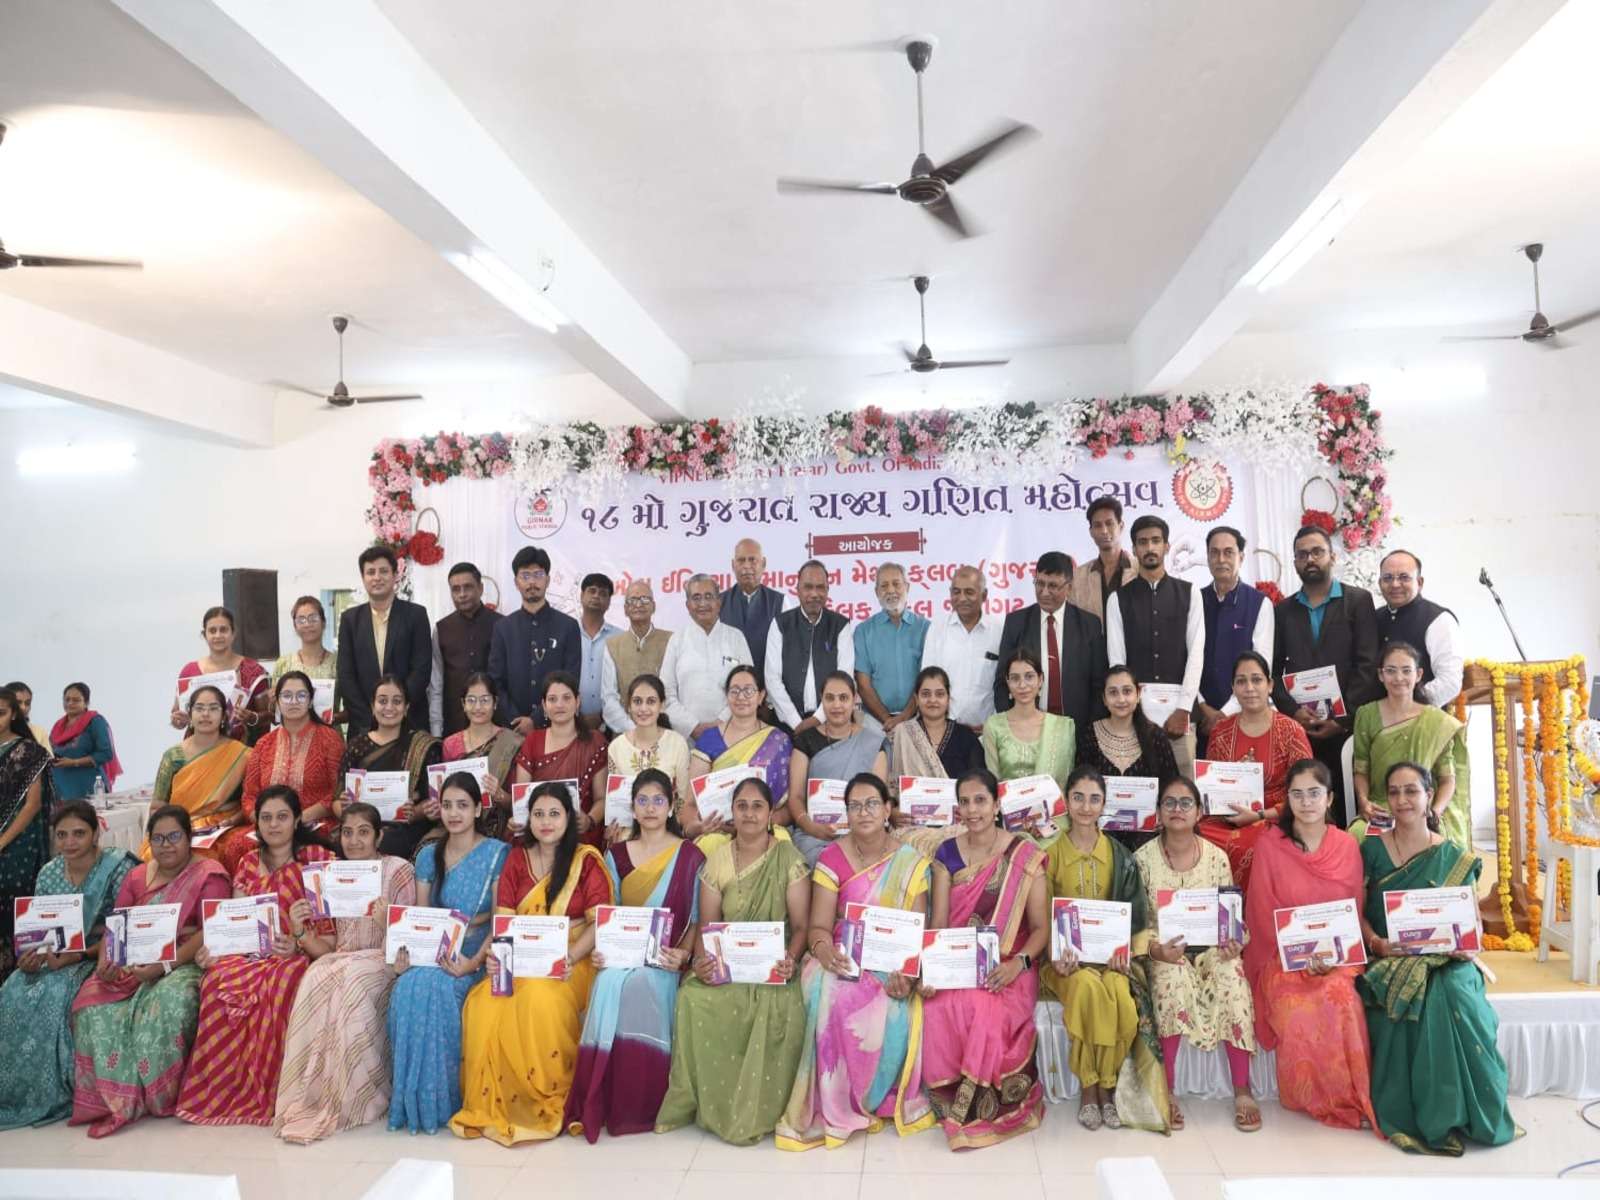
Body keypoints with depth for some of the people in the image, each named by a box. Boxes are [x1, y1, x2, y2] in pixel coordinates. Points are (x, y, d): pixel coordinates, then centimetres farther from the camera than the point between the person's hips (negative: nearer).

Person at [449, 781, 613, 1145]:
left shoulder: (587, 860, 0)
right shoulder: (517, 859, 11)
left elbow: (600, 923, -7)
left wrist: (570, 958, -22)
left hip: (570, 962, -3)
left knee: (542, 999, -35)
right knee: (483, 1003, -26)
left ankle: (550, 1103, -15)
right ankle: (492, 1105, -10)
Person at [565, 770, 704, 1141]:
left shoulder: (690, 856, 5)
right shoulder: (616, 855, 15)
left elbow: (696, 920, 3)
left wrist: (682, 954, -14)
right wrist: (598, 948, -5)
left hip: (663, 958, -2)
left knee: (640, 983, -34)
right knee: (609, 983, -31)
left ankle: (640, 1105, -18)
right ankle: (597, 1105, -21)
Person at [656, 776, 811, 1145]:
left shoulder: (789, 858, -2)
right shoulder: (716, 860, 6)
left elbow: (801, 924, -5)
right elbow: (707, 924, 4)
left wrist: (790, 958, -25)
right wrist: (701, 960, -17)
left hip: (774, 964, -2)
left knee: (781, 1007, -34)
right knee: (694, 999, -28)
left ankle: (757, 1110, -11)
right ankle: (711, 1104, -10)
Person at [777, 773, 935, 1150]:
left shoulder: (912, 862, 1)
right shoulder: (831, 859, -1)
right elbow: (819, 926, -4)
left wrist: (906, 973, -23)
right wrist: (825, 951, -28)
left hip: (891, 962, 0)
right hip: (842, 959, 0)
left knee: (895, 1013, -31)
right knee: (833, 1000, -32)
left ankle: (878, 1098, -5)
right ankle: (837, 1104, -16)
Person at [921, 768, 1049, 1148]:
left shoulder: (1025, 856, -2)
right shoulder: (947, 854, 5)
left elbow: (1041, 927, -2)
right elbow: (938, 924, 1)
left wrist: (1018, 963, -21)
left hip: (1007, 968, -2)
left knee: (988, 1012, -33)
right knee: (940, 1010, -29)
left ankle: (985, 1106, -7)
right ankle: (954, 1097, -4)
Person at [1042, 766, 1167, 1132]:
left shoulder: (1119, 856, 8)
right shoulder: (1050, 855, 3)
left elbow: (1134, 913, 6)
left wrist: (1125, 952, -11)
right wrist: (1056, 954, -15)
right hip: (1068, 954, -1)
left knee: (1119, 992, -31)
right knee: (1089, 987, -34)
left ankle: (1107, 1083, -11)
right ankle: (1089, 1086, -16)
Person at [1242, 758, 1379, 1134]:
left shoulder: (1347, 846, 8)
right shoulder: (1269, 845, 1)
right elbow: (1264, 912, -1)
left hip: (1335, 957, 1)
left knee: (1341, 998, -32)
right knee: (1296, 1010, -31)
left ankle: (1349, 1097, -12)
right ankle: (1313, 1099, -8)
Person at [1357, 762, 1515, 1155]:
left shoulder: (1456, 859, 8)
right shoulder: (1371, 850, 5)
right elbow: (1356, 911, 2)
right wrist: (1376, 942, -17)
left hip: (1440, 959, 1)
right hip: (1385, 960, -1)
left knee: (1455, 998, -30)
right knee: (1402, 1002, -30)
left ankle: (1453, 1113, -14)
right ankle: (1410, 1112, -15)